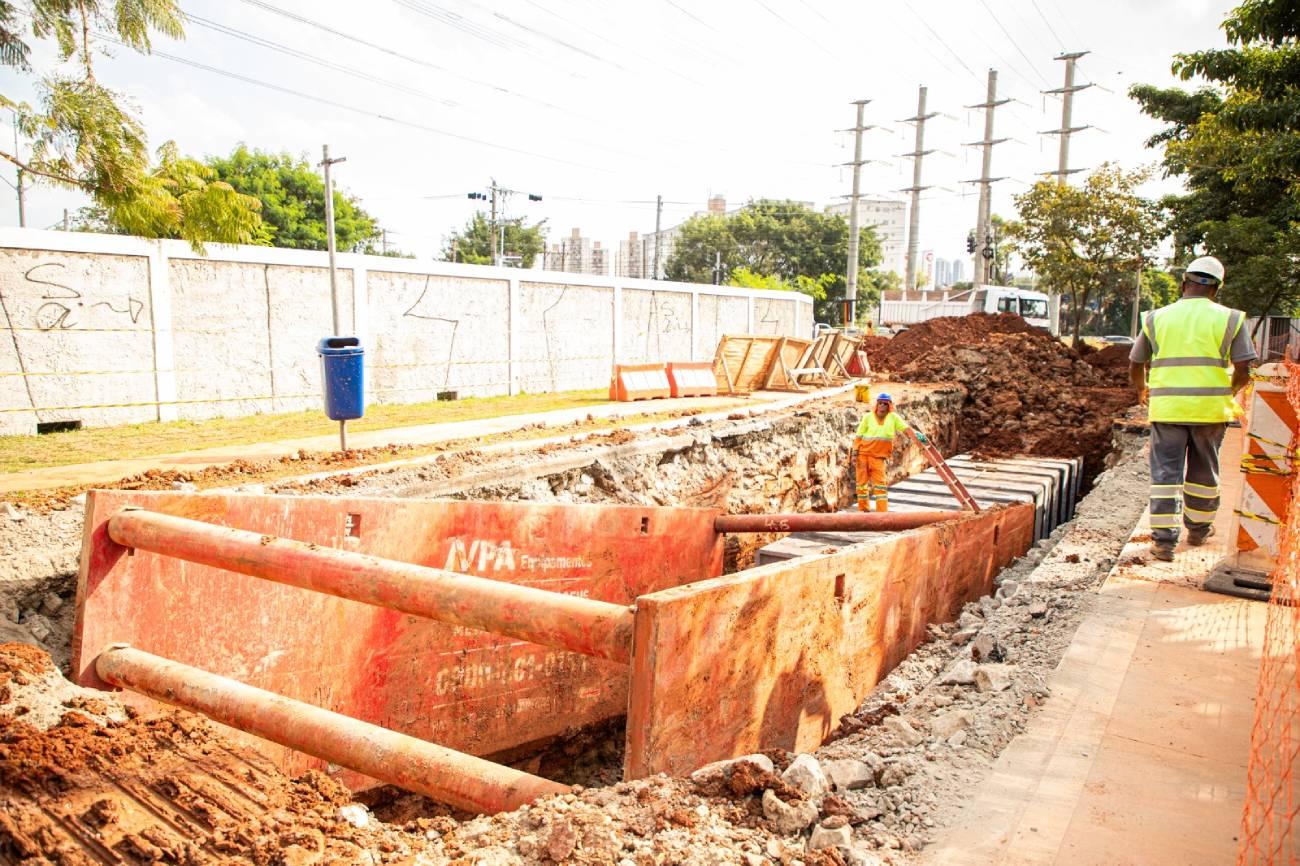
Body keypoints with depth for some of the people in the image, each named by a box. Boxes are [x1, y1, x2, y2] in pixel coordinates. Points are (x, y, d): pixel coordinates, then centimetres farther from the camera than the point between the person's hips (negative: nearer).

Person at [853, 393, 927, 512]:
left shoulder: (893, 417, 5)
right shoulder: (868, 417, 3)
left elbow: (905, 427, -5)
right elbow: (859, 436, 4)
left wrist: (916, 433, -25)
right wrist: (855, 453, -3)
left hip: (878, 456, 0)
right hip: (863, 454, 0)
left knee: (880, 483, -7)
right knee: (862, 482, 5)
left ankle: (882, 512, -6)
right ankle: (863, 510, 18)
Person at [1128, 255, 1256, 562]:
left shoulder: (1156, 318, 3)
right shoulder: (1230, 319, 0)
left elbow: (1135, 367, 8)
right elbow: (1243, 371, -3)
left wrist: (1144, 390, 28)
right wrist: (1228, 393, 18)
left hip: (1166, 408, 0)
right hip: (1210, 409, 1)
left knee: (1165, 472, 3)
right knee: (1203, 472, 17)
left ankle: (1163, 539, -2)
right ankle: (1198, 528, 32)